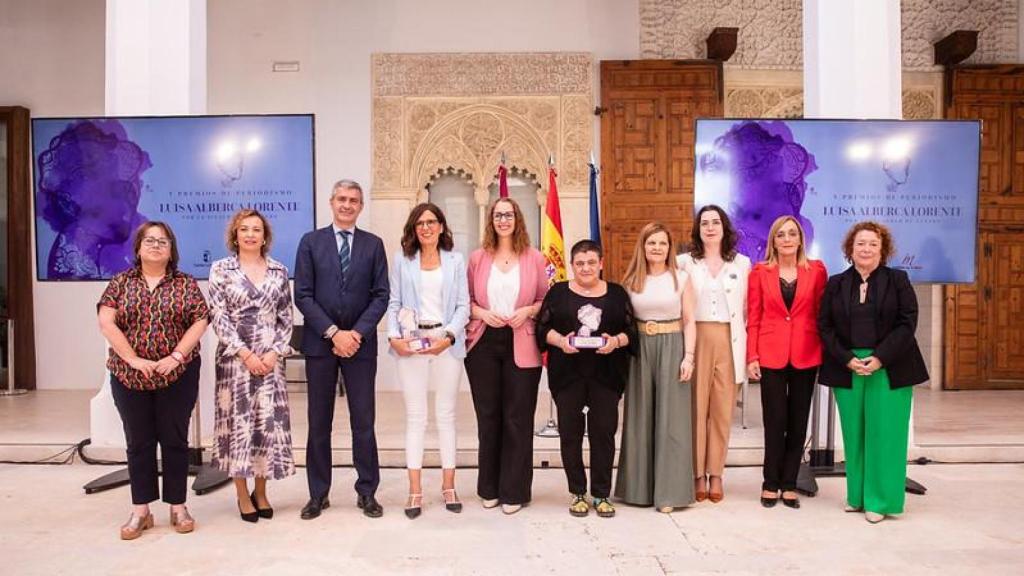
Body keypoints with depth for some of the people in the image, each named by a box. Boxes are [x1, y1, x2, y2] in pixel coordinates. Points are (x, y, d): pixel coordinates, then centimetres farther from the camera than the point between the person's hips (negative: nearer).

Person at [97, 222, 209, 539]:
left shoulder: (186, 283, 3)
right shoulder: (121, 282, 5)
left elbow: (199, 321, -4)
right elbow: (106, 323, -4)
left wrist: (177, 356, -15)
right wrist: (134, 360, -13)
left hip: (177, 375, -1)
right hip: (129, 375, 1)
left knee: (174, 439, 6)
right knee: (138, 442, 9)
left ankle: (178, 507, 17)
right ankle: (141, 511, 19)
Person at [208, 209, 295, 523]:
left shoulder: (279, 270, 7)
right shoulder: (221, 269, 1)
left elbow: (286, 317, 6)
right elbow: (218, 317, -5)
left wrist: (275, 352, -6)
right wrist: (245, 354, -12)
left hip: (270, 358, 2)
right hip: (235, 358, -2)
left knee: (269, 421, 4)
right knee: (238, 421, 3)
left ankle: (261, 491, 20)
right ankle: (243, 494, 17)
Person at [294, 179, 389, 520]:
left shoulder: (373, 244, 7)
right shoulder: (311, 242, 4)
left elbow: (381, 295, 1)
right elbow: (303, 295, -2)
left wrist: (356, 333, -11)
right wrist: (334, 332, -11)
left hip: (360, 342, 0)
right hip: (320, 342, 0)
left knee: (363, 421, 4)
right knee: (319, 422, 7)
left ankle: (367, 492, 15)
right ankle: (318, 493, 19)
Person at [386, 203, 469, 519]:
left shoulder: (455, 261, 7)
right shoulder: (402, 260, 7)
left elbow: (463, 305, 3)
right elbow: (393, 303, 5)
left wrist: (449, 337, -11)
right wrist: (394, 337, -10)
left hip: (447, 343, 0)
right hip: (411, 343, 0)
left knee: (446, 415, 7)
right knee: (415, 416, 2)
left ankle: (449, 486, 17)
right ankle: (415, 490, 9)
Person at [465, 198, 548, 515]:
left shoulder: (534, 257, 4)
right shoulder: (477, 257, 6)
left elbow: (546, 299, 6)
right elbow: (466, 299, 8)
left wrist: (527, 311, -12)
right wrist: (482, 313, -10)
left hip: (522, 346, -1)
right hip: (484, 343, 1)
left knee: (518, 417, 2)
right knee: (487, 415, 9)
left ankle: (514, 491, 16)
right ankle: (490, 488, 23)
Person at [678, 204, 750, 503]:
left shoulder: (742, 263, 9)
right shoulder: (685, 262, 4)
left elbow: (747, 308, 10)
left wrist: (746, 347, 4)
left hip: (729, 342, 1)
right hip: (696, 340, -1)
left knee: (722, 410, 5)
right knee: (696, 408, 1)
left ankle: (716, 474, 15)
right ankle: (698, 474, 11)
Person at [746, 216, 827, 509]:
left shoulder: (816, 270, 4)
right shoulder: (760, 272, 2)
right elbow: (753, 318, 1)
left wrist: (826, 353, -2)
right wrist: (752, 357, -5)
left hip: (806, 355, 1)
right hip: (771, 355, -1)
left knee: (798, 422, 8)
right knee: (774, 422, 2)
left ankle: (789, 485, 19)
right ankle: (771, 484, 15)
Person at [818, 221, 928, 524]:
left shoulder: (898, 280, 3)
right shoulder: (836, 284, 8)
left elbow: (907, 323, -5)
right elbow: (824, 326, 3)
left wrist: (880, 358, -14)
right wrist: (847, 360, -9)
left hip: (889, 369, -2)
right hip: (847, 369, 2)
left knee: (884, 434, 0)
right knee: (854, 434, 7)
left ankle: (880, 500, 10)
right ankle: (857, 496, 18)